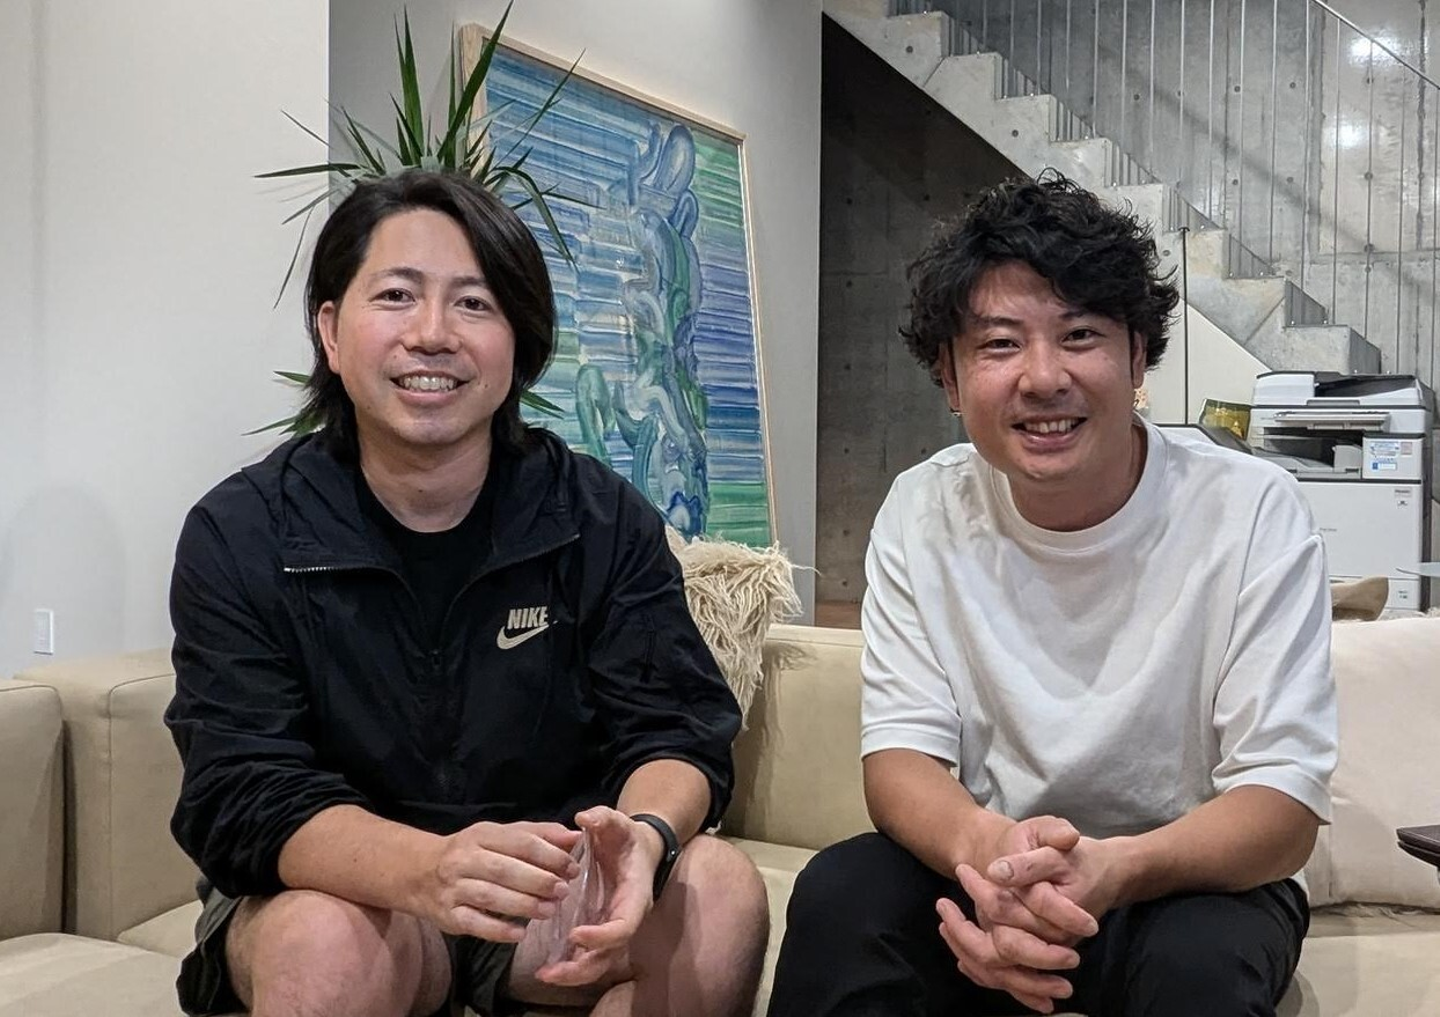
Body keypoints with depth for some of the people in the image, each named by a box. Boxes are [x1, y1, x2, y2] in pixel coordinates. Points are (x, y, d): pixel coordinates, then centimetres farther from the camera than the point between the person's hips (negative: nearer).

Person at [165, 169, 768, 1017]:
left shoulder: (605, 521, -7)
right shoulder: (239, 536, -11)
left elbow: (677, 734, -12)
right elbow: (246, 796, -19)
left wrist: (646, 838, -38)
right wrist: (426, 870, -41)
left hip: (554, 888, 2)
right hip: (343, 890, -1)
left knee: (719, 890, -25)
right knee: (325, 942, -34)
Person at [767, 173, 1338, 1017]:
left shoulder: (1253, 512, -16)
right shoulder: (924, 512, -8)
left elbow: (1286, 803, -17)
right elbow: (899, 752, -10)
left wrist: (1113, 869, -39)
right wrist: (988, 851, -35)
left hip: (1195, 876, -1)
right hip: (999, 875, 2)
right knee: (839, 896, -25)